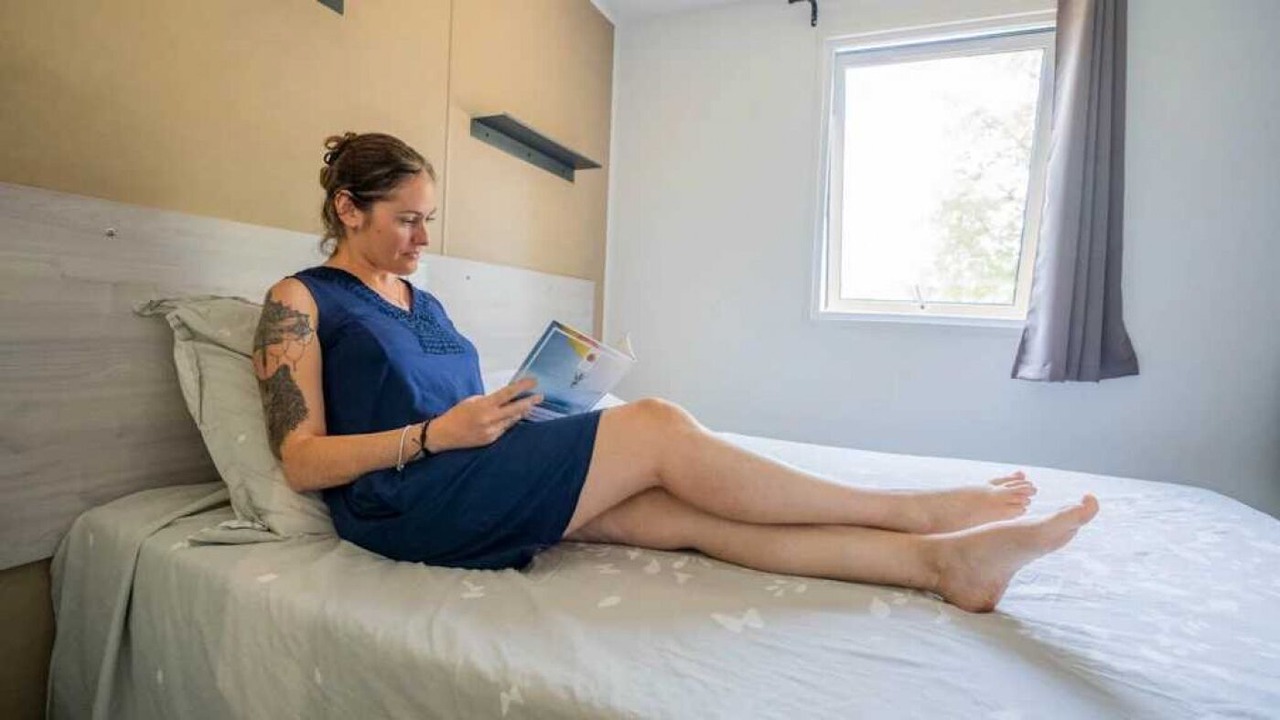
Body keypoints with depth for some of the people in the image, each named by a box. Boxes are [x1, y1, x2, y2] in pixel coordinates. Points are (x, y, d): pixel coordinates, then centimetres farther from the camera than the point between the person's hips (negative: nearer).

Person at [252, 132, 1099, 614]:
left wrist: (502, 413, -2)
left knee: (674, 509, -20)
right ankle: (919, 508, -15)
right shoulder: (298, 300, 3)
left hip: (473, 486, 7)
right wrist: (436, 434, -18)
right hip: (406, 503, -6)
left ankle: (942, 558, -22)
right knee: (656, 426, -23)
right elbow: (303, 461, -6)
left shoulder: (424, 303, 22)